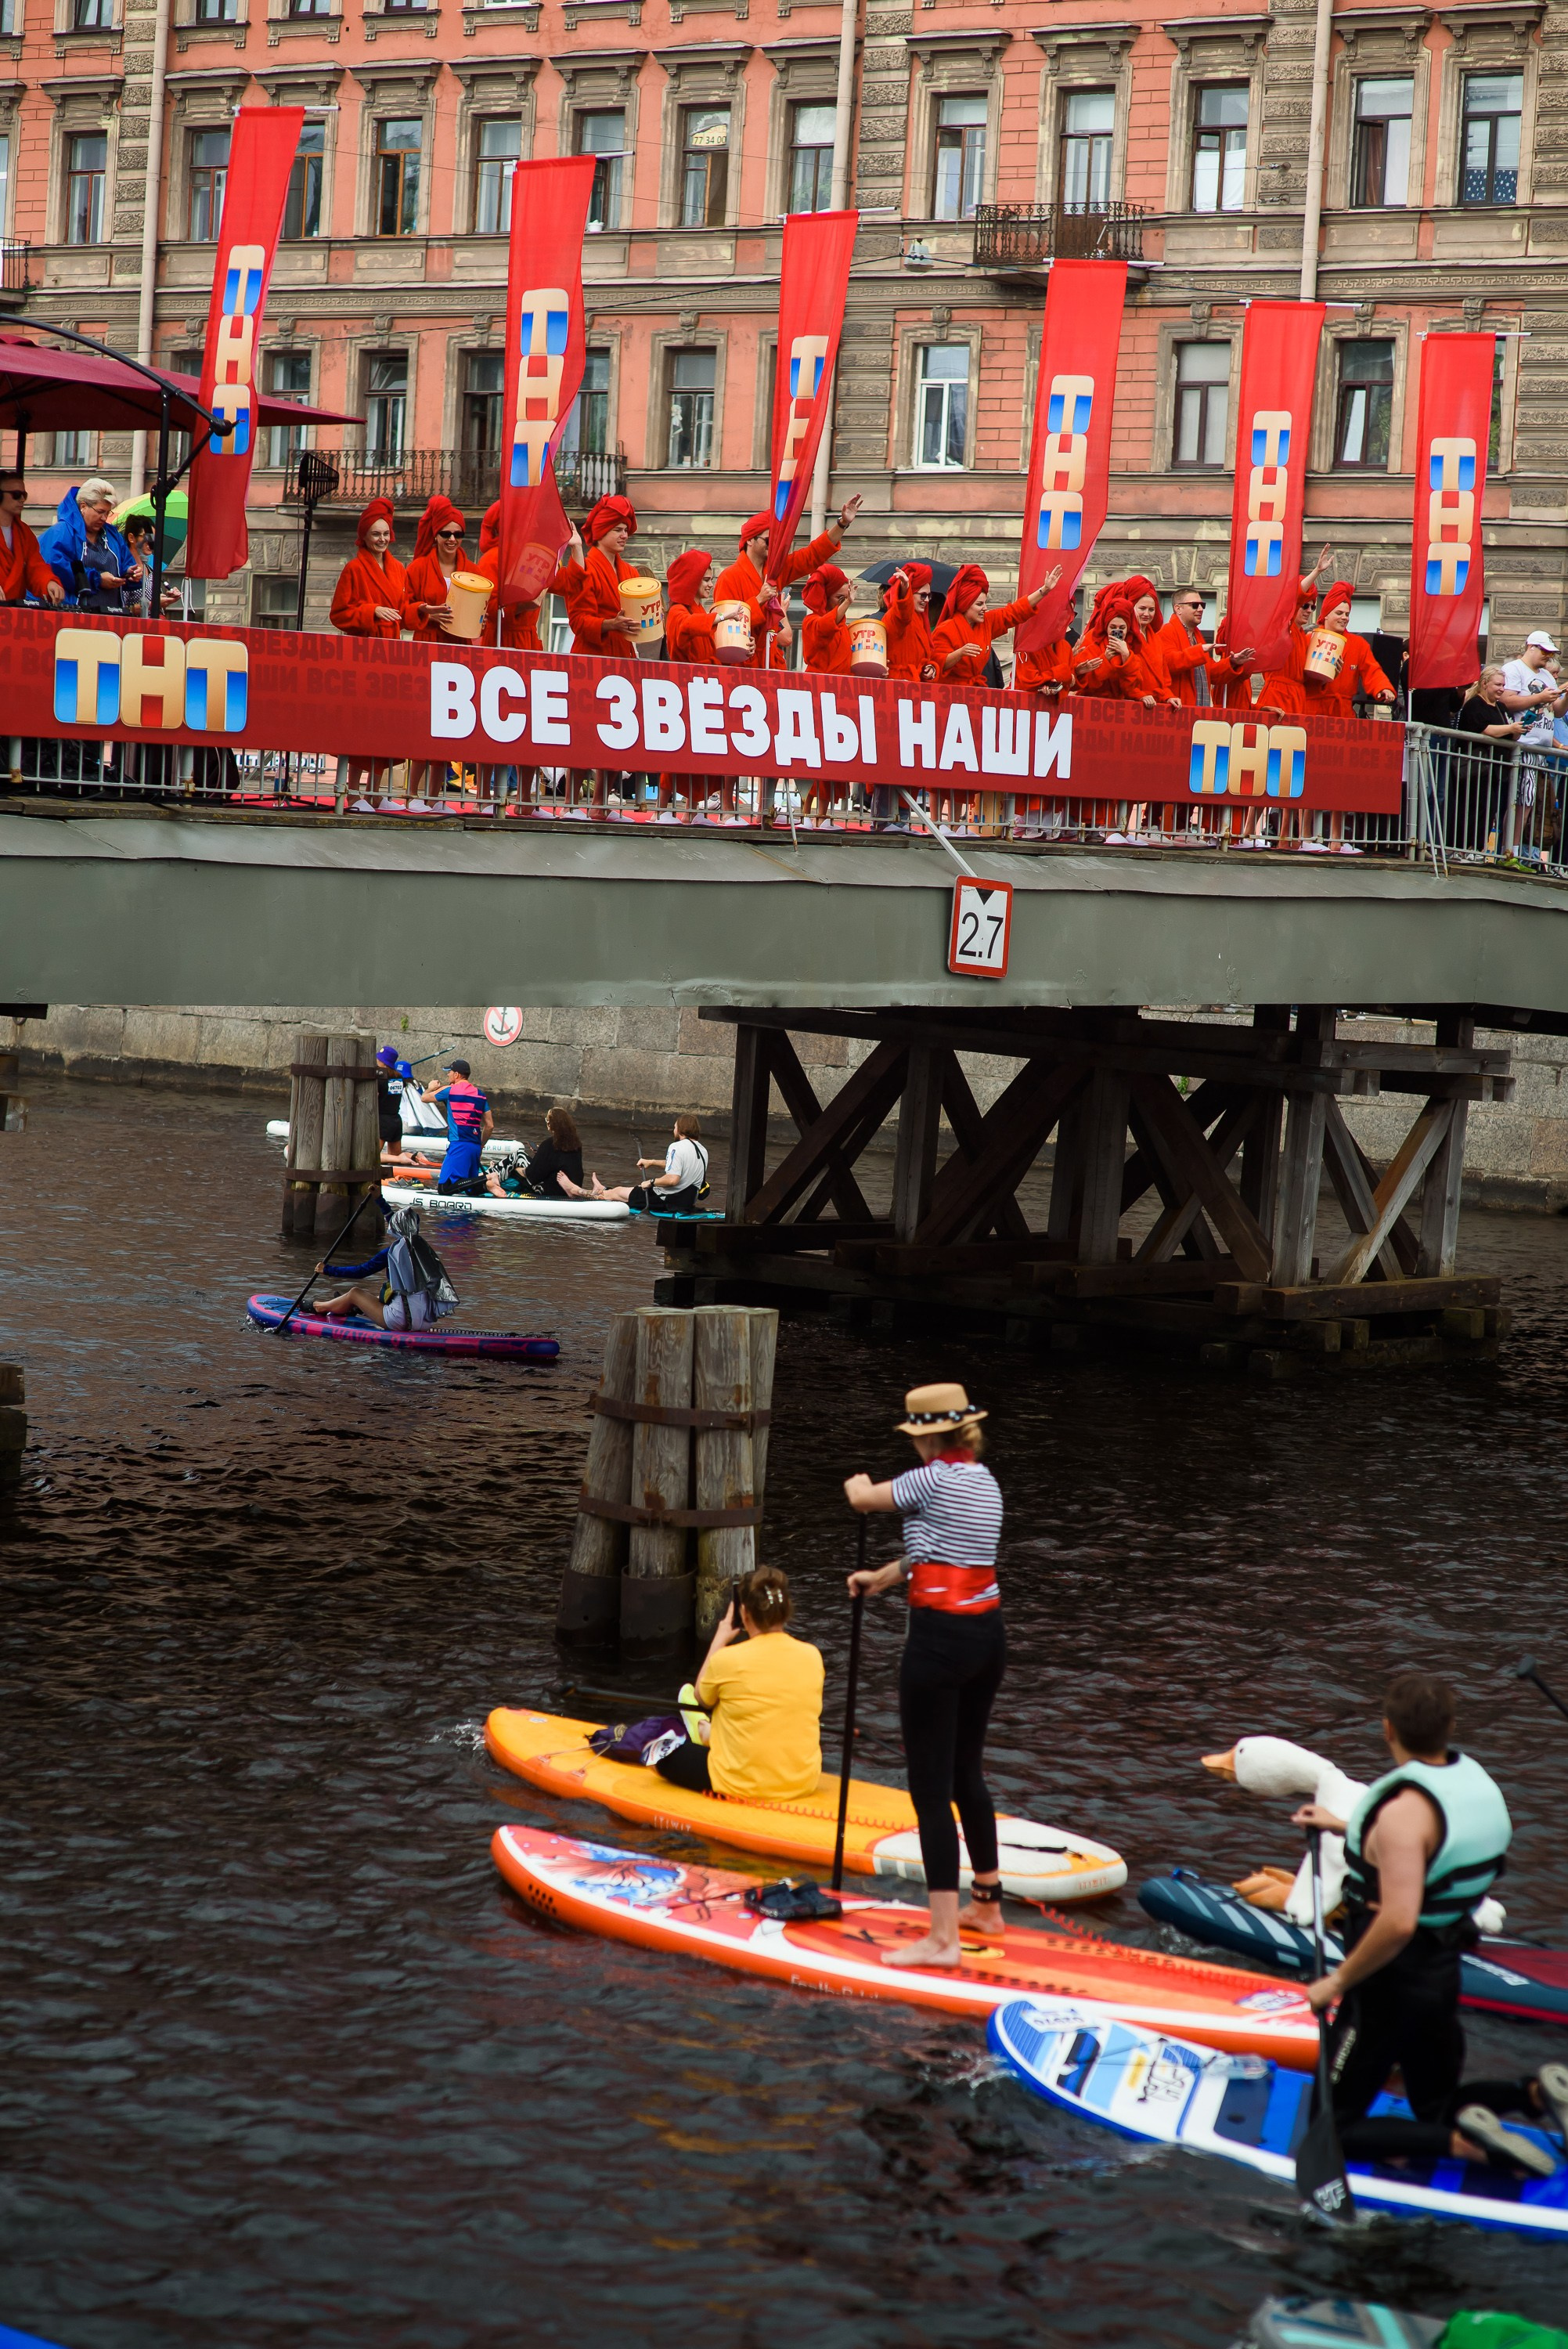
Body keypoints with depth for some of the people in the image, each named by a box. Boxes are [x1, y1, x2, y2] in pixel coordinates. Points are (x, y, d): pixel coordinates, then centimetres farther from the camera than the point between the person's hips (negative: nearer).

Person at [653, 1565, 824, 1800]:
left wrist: (719, 1640, 12)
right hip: (804, 1783, 5)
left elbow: (702, 1697, 6)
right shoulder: (812, 1656, -5)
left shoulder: (727, 1659, -16)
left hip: (742, 1787, -5)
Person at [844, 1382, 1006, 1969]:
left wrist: (858, 1484, 25)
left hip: (940, 1640, -9)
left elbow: (861, 1499, 2)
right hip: (988, 1636, 9)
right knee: (967, 1774, 23)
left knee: (931, 1788, -6)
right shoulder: (985, 1482, 11)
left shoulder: (933, 1480, -13)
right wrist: (882, 1577, 35)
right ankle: (987, 1905, 34)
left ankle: (942, 1938, -9)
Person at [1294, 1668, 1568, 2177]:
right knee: (1438, 2109, 26)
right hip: (1444, 1975, 8)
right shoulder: (1472, 1778, 1)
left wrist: (1338, 1982, -21)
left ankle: (1466, 2143, -15)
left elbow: (1398, 1921, -34)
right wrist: (1345, 1827, 26)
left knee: (1331, 2128, 2)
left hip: (1391, 1984, -8)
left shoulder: (1405, 1809, -26)